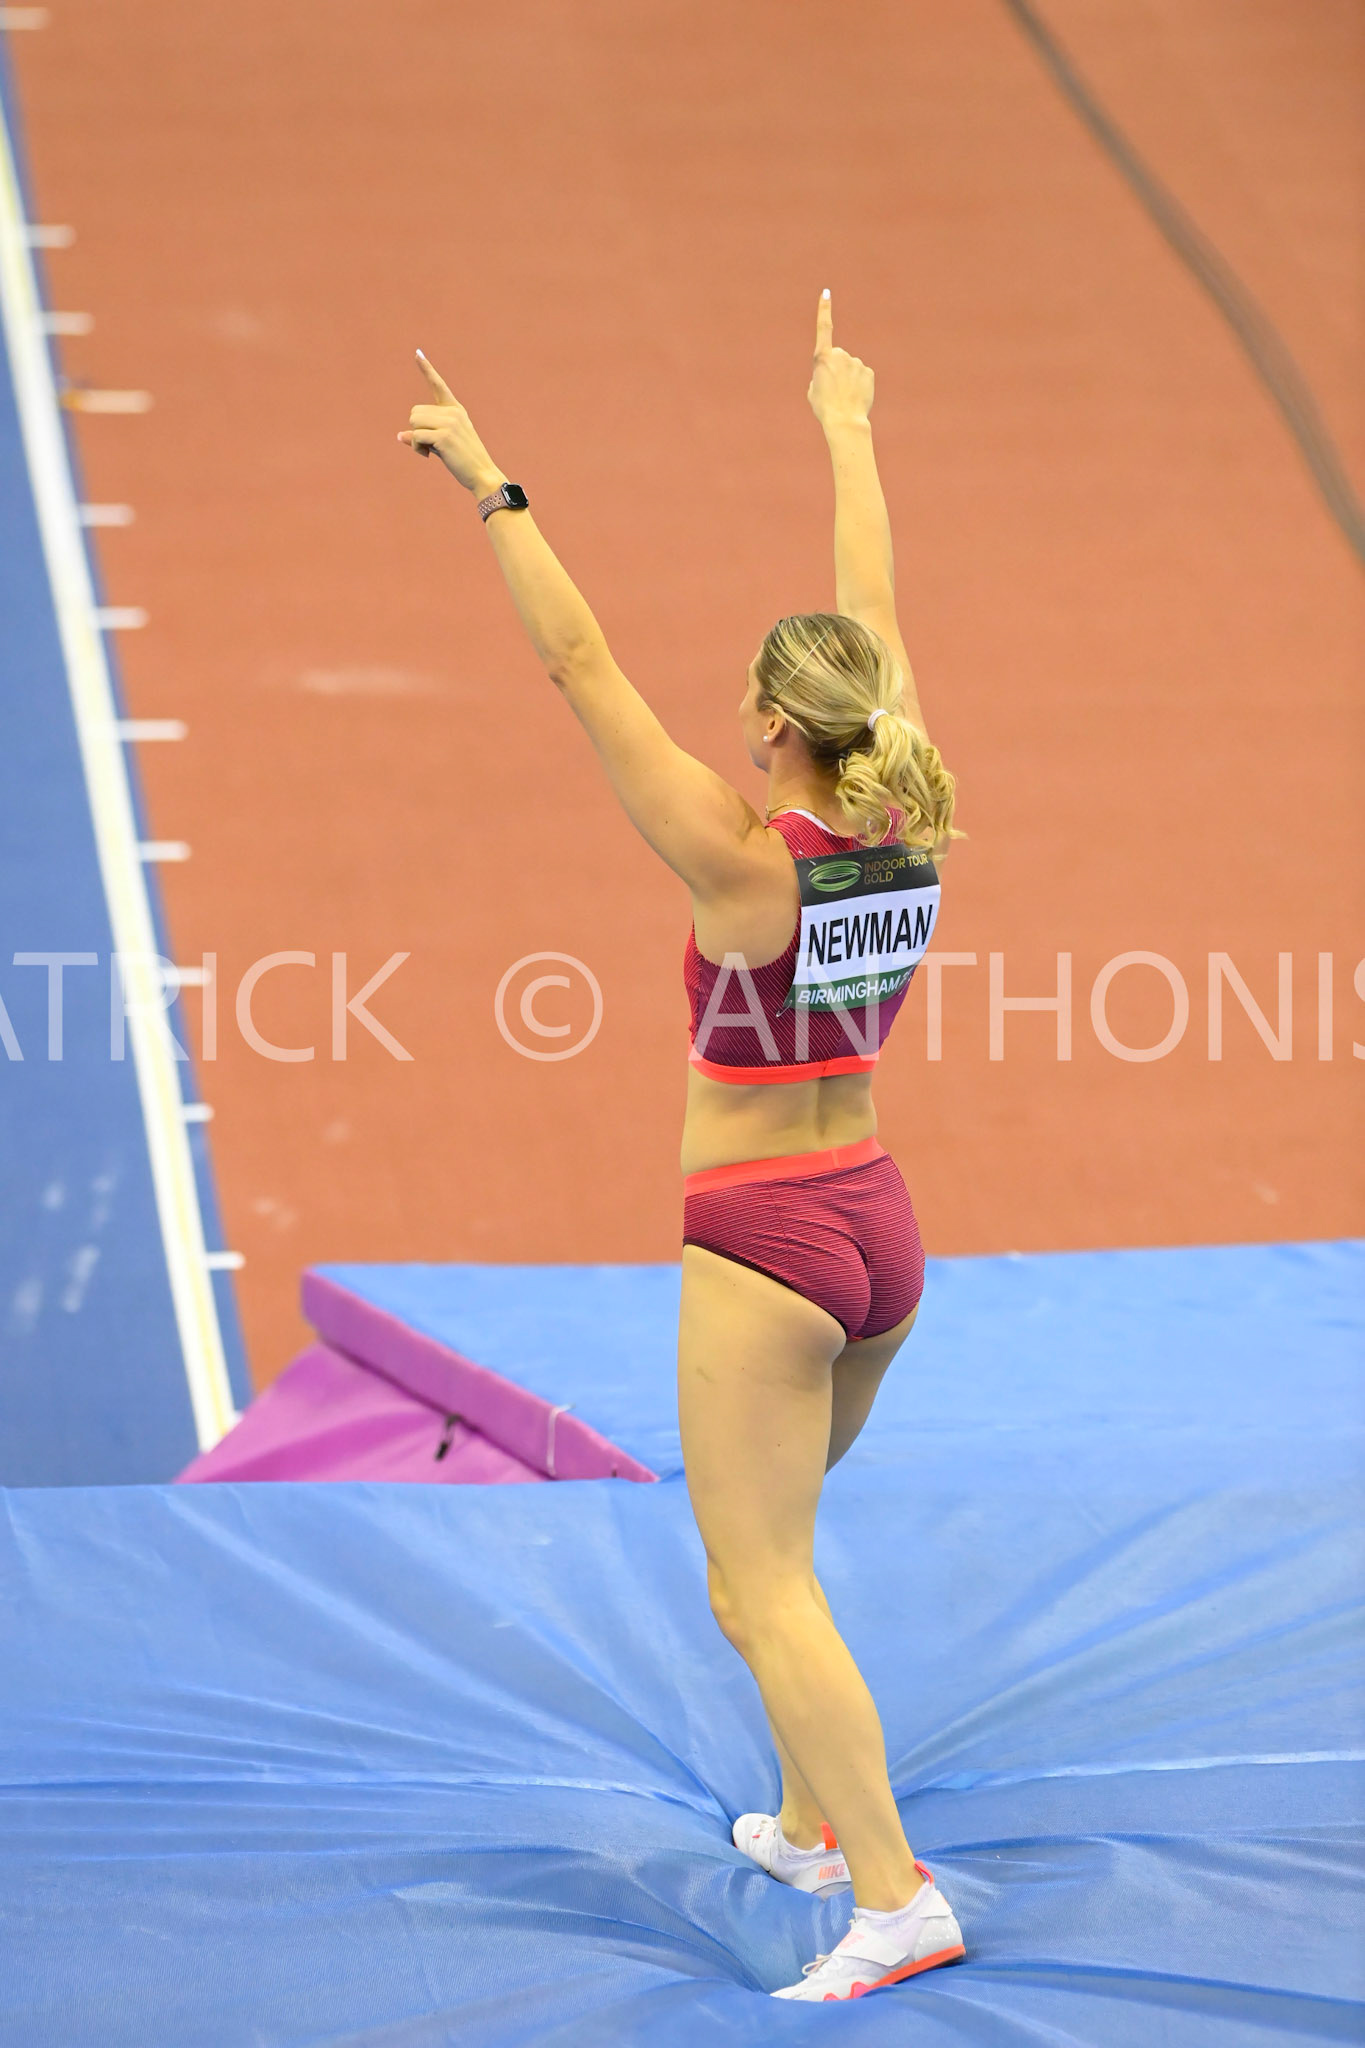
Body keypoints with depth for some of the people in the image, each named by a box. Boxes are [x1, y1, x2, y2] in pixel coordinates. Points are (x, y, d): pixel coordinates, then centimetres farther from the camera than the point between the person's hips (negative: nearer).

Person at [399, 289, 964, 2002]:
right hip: (877, 1222, 7)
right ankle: (812, 1822, 34)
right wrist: (846, 432, 21)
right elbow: (876, 629, 9)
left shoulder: (742, 861, -19)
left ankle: (896, 1894, -13)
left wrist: (492, 492, -17)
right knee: (771, 1550, 25)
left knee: (758, 1587, -5)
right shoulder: (906, 839, -3)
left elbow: (581, 668, -20)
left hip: (762, 1246, -7)